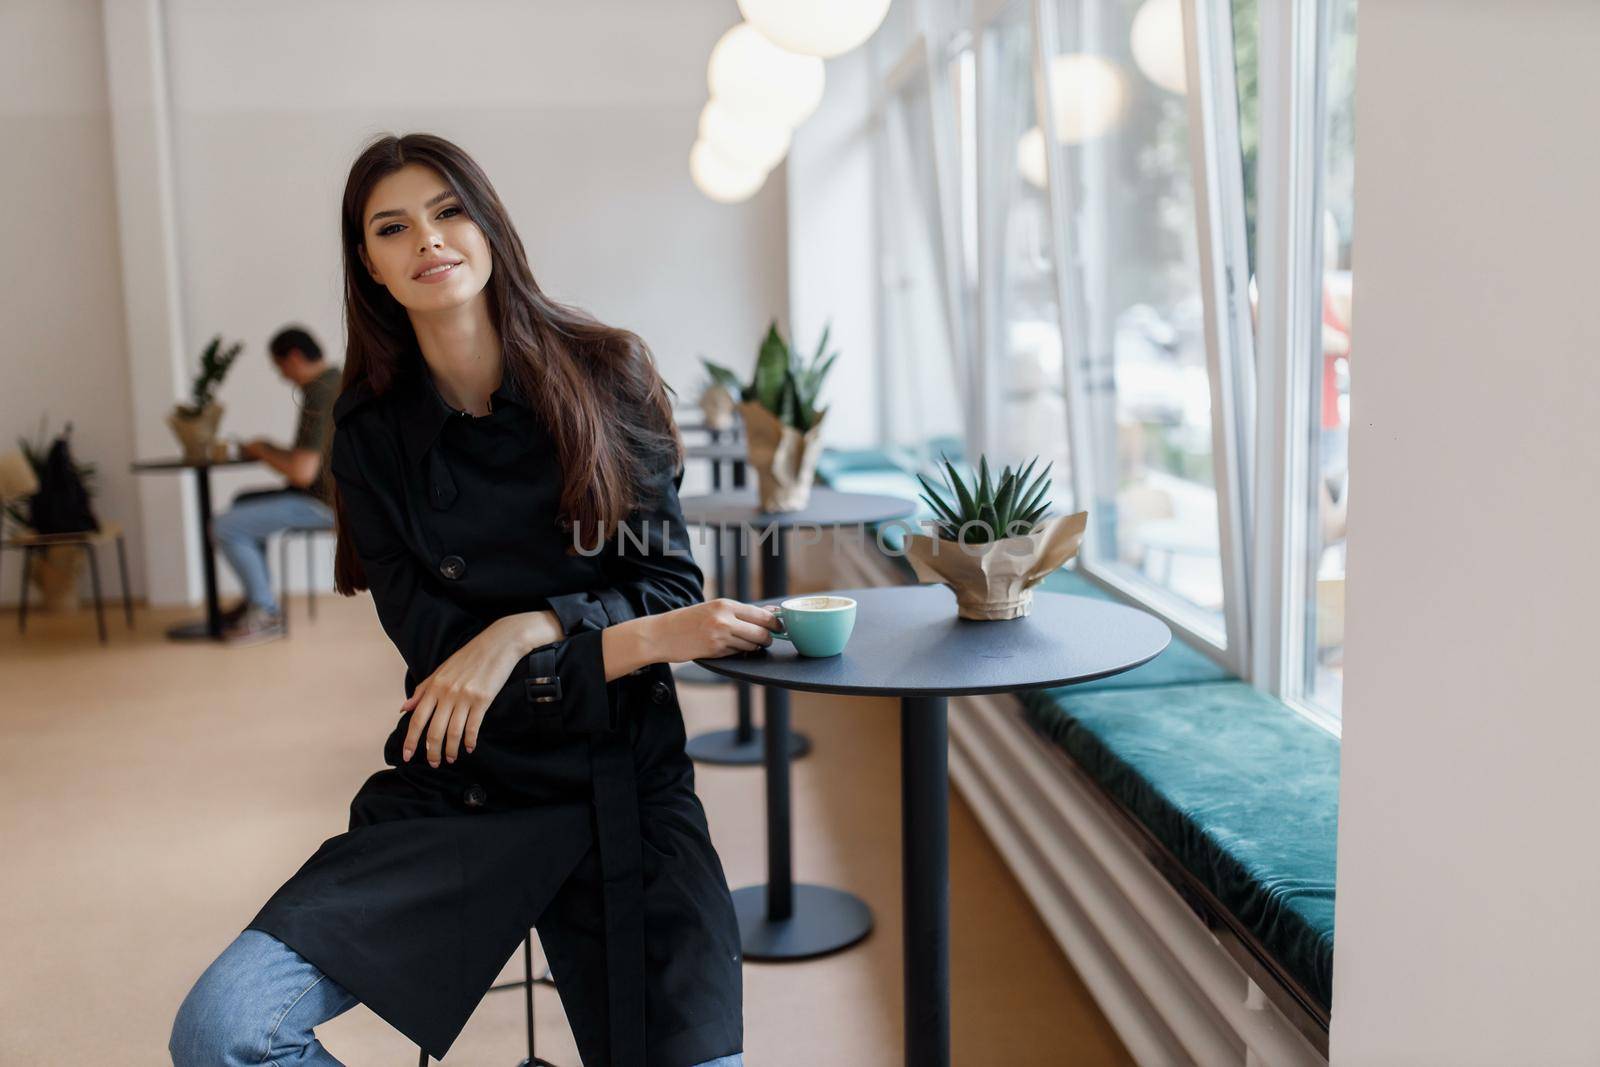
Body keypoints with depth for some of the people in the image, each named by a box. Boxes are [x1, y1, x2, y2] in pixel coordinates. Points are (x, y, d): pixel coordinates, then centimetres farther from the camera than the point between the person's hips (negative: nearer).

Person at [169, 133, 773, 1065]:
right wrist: (644, 641, -16)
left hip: (622, 788, 0)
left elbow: (670, 585, 1)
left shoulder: (608, 374, 0)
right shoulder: (371, 437, 1)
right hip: (452, 792, 1)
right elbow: (438, 651, -5)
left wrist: (528, 626, -17)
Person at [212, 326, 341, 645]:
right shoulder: (337, 381, 10)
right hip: (328, 497, 11)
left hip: (321, 504, -11)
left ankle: (267, 614, 1)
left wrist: (263, 450, -8)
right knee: (244, 503, 26)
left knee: (225, 528, -11)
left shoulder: (317, 396, -21)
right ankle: (256, 598, 27)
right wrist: (272, 450, 9)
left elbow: (302, 472, -25)